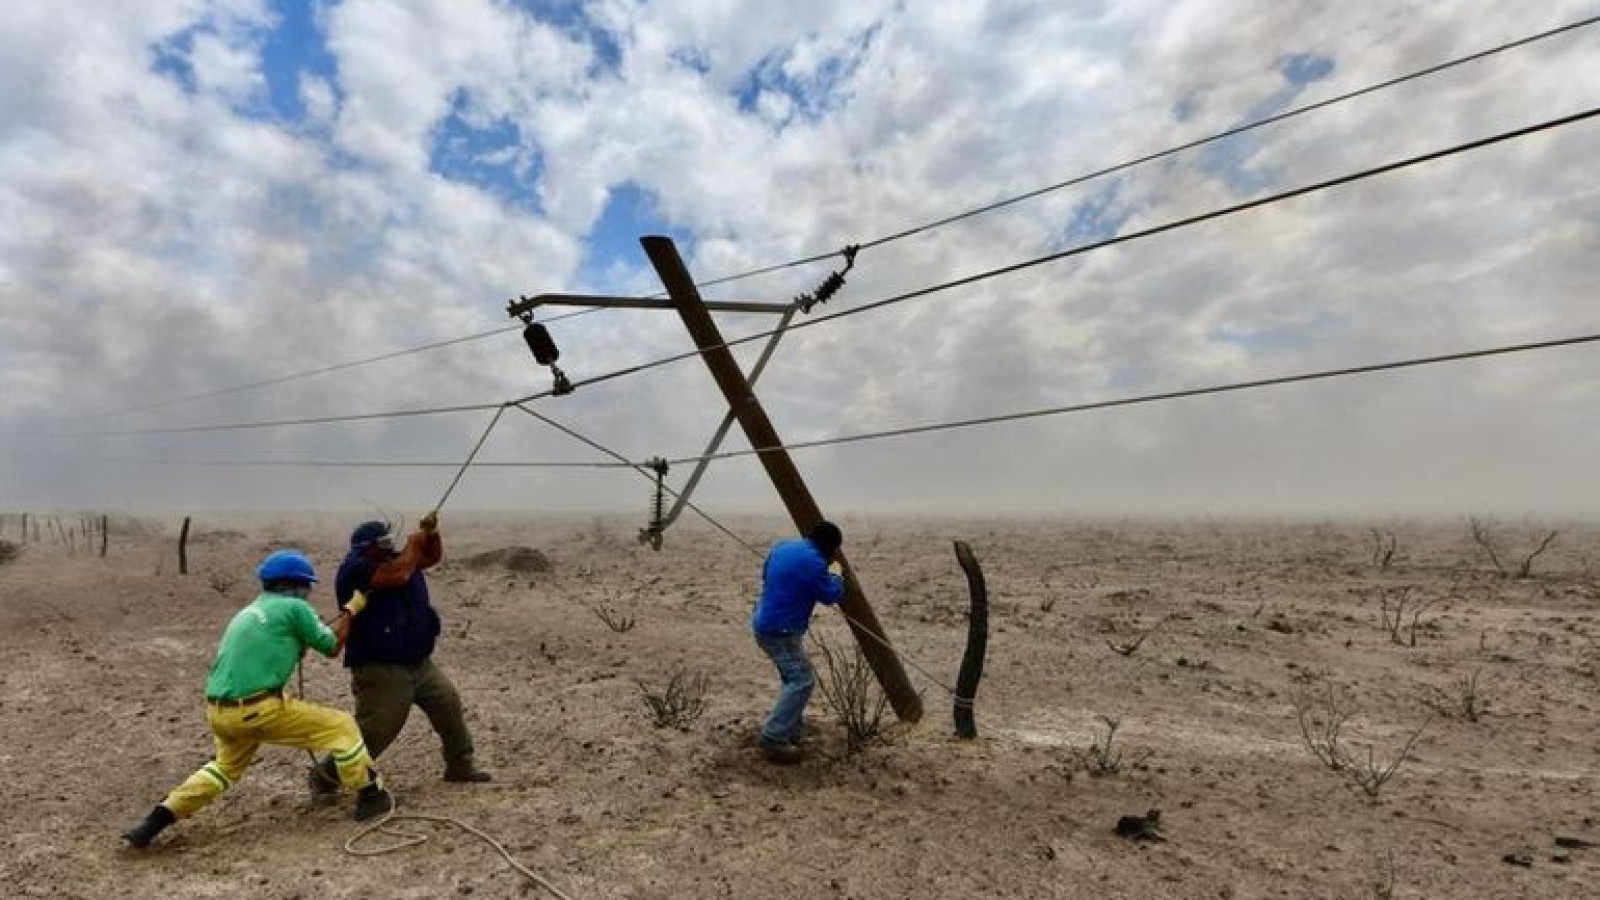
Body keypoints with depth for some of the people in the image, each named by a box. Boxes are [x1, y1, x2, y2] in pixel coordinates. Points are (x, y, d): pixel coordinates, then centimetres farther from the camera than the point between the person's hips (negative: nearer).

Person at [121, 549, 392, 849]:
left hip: (218, 710, 8)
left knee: (227, 765, 35)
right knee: (341, 726, 2)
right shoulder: (294, 608, -3)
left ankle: (157, 820, 28)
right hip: (258, 709, -8)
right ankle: (370, 797, 9)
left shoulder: (249, 611, 20)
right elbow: (331, 648, 6)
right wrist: (351, 610, 16)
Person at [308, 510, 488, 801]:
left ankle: (460, 765, 24)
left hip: (421, 664, 8)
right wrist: (413, 545, -14)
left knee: (450, 705, 10)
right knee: (373, 731, -6)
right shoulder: (355, 568, -16)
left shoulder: (395, 557, 8)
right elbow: (398, 575, -30)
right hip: (380, 669, -8)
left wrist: (431, 534, -3)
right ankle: (323, 778, 15)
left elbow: (433, 557, 18)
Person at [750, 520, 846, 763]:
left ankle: (790, 733, 27)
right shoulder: (812, 560, -20)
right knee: (803, 680, -8)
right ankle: (773, 741, -7)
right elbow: (831, 595, -11)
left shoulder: (783, 546, 9)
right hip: (780, 631, -10)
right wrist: (835, 571, 7)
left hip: (766, 624, 10)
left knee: (793, 678, 20)